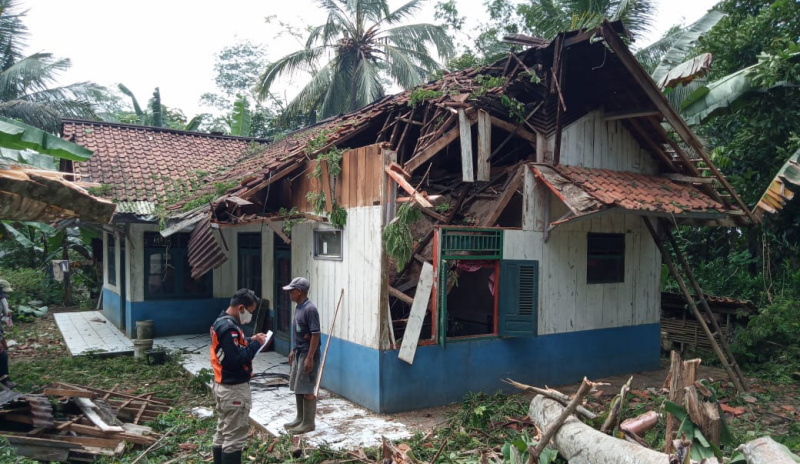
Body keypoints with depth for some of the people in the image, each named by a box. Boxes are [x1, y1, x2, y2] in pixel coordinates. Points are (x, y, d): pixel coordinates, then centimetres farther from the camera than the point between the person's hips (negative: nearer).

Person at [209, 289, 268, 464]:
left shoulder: (221, 322, 9)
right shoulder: (229, 327, -23)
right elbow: (236, 360, -28)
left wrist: (250, 341, 4)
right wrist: (255, 344, -17)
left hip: (223, 386, 10)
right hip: (234, 389, -10)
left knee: (222, 433, 18)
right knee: (235, 437, -2)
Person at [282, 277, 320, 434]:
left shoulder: (310, 309, -20)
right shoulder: (298, 307, 9)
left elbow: (315, 335, -22)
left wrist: (310, 357, -23)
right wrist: (293, 350, 20)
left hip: (307, 354, -10)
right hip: (298, 352, 10)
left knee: (307, 389, -1)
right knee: (296, 387, 16)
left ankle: (309, 423, 11)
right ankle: (300, 418, 29)